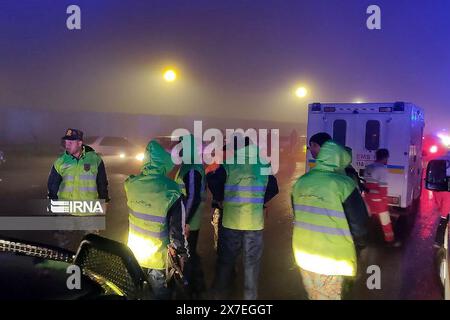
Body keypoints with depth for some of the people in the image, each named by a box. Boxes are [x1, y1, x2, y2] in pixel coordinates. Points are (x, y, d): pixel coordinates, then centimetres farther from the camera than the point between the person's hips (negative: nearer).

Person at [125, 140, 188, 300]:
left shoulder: (131, 184, -12)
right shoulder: (171, 192, -26)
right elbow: (177, 228, -18)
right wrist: (182, 254, -5)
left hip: (133, 253, 5)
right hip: (157, 258, -4)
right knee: (161, 294, 16)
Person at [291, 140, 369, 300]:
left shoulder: (301, 182, 0)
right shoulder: (344, 184, -17)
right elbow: (358, 222, -12)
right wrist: (359, 245, 8)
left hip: (303, 254, 5)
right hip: (333, 259, -5)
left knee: (313, 296, 22)